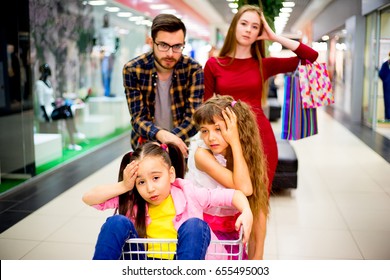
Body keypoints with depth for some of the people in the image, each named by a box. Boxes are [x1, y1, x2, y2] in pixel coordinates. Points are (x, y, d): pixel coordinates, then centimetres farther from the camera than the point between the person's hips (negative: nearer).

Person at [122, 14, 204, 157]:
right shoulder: (132, 70, -12)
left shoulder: (193, 70, -12)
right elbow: (138, 118, -15)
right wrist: (161, 135, -35)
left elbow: (194, 118, -16)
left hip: (178, 146, 0)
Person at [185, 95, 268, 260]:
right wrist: (235, 142, -29)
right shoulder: (201, 154, -21)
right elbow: (244, 188, -29)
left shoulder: (247, 154, -7)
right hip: (203, 227, -3)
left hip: (230, 228, 4)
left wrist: (257, 254, -10)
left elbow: (258, 204, -8)